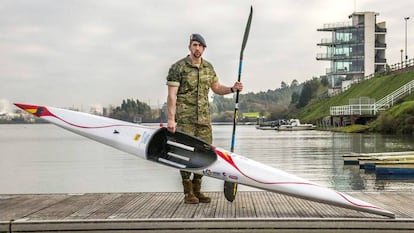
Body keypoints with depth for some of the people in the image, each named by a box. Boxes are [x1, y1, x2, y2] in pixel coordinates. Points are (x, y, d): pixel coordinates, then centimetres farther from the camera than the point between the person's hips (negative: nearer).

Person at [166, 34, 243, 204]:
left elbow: (216, 88, 23)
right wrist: (171, 119, -15)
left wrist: (232, 89, 4)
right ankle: (188, 193, 5)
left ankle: (197, 190, 18)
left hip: (204, 117, 6)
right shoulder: (178, 67, -5)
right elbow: (171, 95, -8)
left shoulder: (208, 67, 13)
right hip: (185, 118, -5)